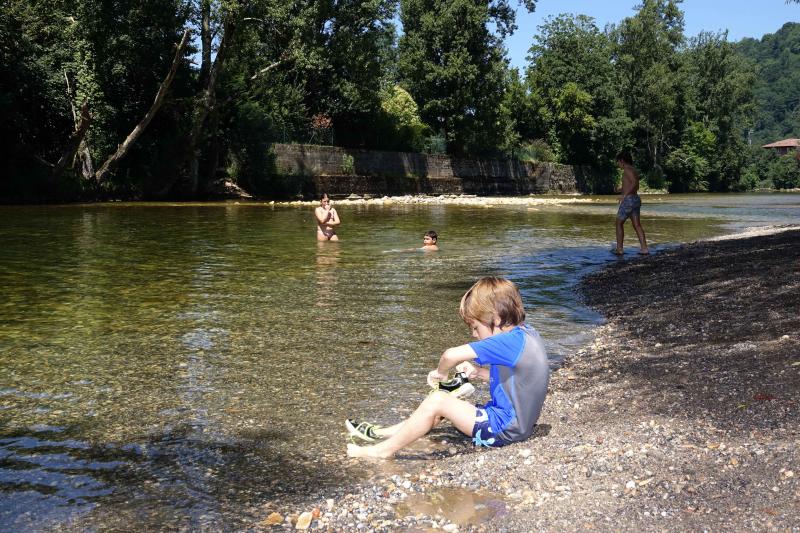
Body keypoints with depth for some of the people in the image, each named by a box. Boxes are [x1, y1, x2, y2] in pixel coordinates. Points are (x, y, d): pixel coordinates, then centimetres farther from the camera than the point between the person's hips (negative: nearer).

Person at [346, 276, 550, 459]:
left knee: (436, 401, -14)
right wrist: (480, 372, 5)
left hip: (505, 429, -10)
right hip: (514, 423, 10)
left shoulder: (510, 341, -23)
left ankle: (383, 450, -5)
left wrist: (440, 372, -8)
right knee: (445, 402, 13)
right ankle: (380, 433, 17)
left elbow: (452, 355, -29)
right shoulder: (525, 334, 6)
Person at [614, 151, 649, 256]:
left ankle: (619, 249, 4)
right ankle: (644, 248, -2)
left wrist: (624, 194, -26)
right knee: (637, 225, 6)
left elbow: (634, 182, -26)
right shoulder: (633, 170, 18)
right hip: (636, 199, 9)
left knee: (619, 223, 3)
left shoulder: (627, 169, -11)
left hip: (628, 200, -9)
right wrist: (624, 189, 33)